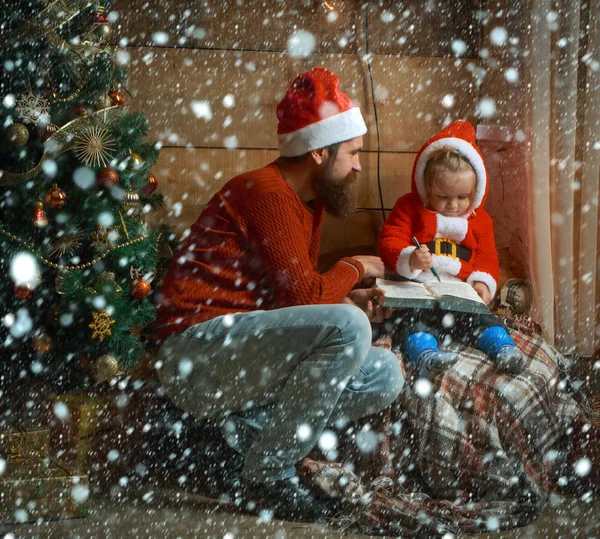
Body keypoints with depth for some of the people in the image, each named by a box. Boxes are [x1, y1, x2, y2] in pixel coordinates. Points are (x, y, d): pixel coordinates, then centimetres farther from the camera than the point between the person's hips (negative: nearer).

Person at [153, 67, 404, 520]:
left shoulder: (309, 201, 15)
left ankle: (251, 425, -2)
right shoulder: (267, 192, -15)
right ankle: (269, 475, -17)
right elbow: (305, 295, -19)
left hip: (245, 355, 9)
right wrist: (353, 269, -1)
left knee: (386, 375, 0)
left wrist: (348, 301, 0)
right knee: (348, 328, -29)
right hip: (196, 351, -9)